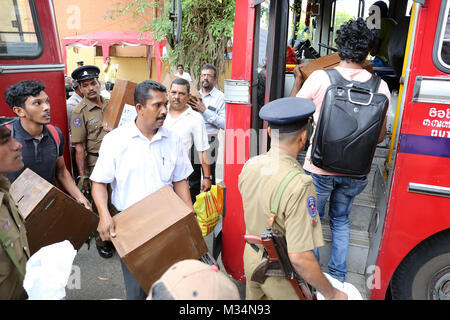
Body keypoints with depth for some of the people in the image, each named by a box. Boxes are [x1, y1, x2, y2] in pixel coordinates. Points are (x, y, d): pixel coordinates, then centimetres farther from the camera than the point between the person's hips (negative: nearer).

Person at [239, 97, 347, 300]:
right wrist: (331, 294, -18)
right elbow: (300, 257, -33)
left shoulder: (250, 165, -13)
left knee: (254, 297, 29)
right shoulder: (299, 186, -35)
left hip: (251, 255, 6)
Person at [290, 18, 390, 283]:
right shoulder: (380, 86, -7)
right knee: (341, 220, 23)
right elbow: (380, 136, 2)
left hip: (319, 167, -2)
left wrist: (297, 81, 12)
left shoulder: (319, 78, -15)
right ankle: (338, 277, 33)